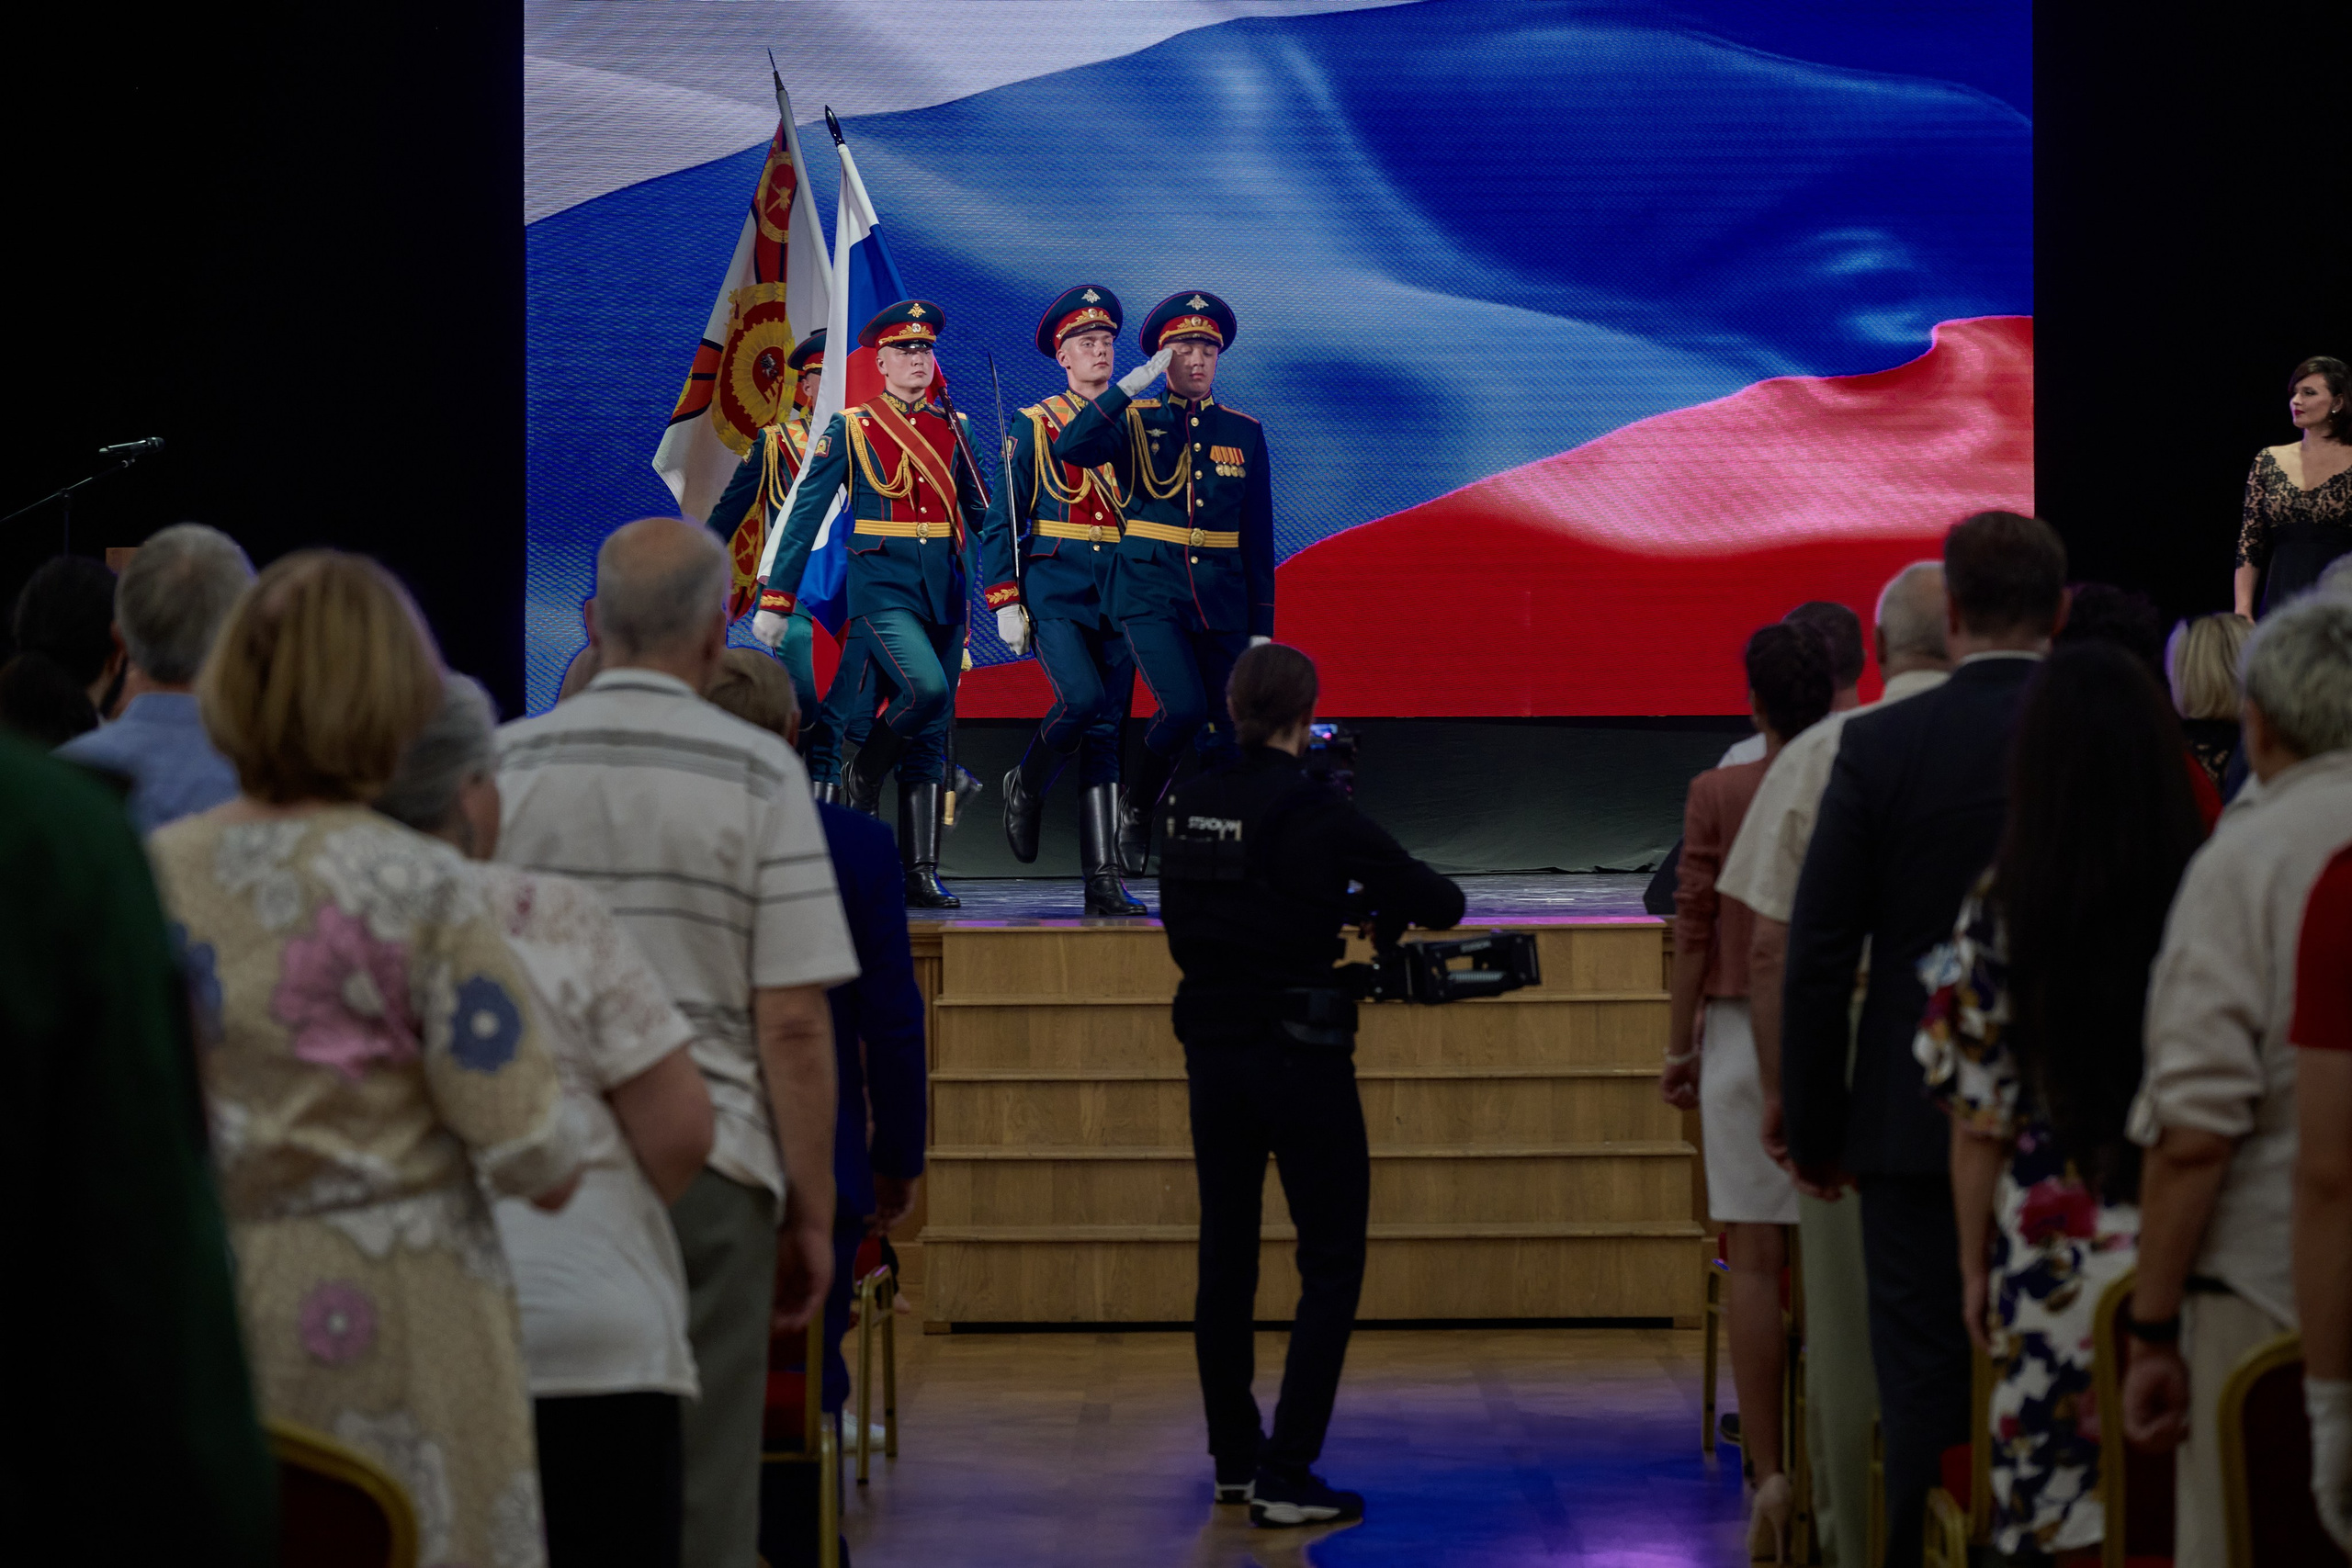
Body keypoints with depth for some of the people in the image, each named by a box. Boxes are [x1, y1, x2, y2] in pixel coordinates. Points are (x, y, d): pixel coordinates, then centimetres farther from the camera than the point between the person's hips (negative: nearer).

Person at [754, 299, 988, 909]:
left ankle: (920, 873, 3)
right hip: (881, 587, -4)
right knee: (926, 688, -27)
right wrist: (775, 599, -3)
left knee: (933, 733, 1)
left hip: (944, 589, 4)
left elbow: (982, 515, 14)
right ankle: (861, 777, 0)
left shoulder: (952, 430, 12)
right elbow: (805, 516, 1)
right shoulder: (849, 428, 1)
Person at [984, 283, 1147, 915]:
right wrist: (1005, 602, -7)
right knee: (1082, 698, -25)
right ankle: (1025, 787, 5)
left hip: (1119, 595, 3)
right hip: (1055, 590, -3)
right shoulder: (1033, 426, 5)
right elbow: (1001, 523, 2)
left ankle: (1103, 880, -1)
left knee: (1108, 730, 0)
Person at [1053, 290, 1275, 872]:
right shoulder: (1138, 420, 2)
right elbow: (1071, 449, -19)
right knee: (1184, 708, -22)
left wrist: (1261, 626, 6)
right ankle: (1137, 810, 4)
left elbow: (1258, 536, 11)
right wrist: (1133, 384, -22)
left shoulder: (1245, 432, 10)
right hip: (1151, 591, -3)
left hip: (1222, 600, 3)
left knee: (1226, 738, -1)